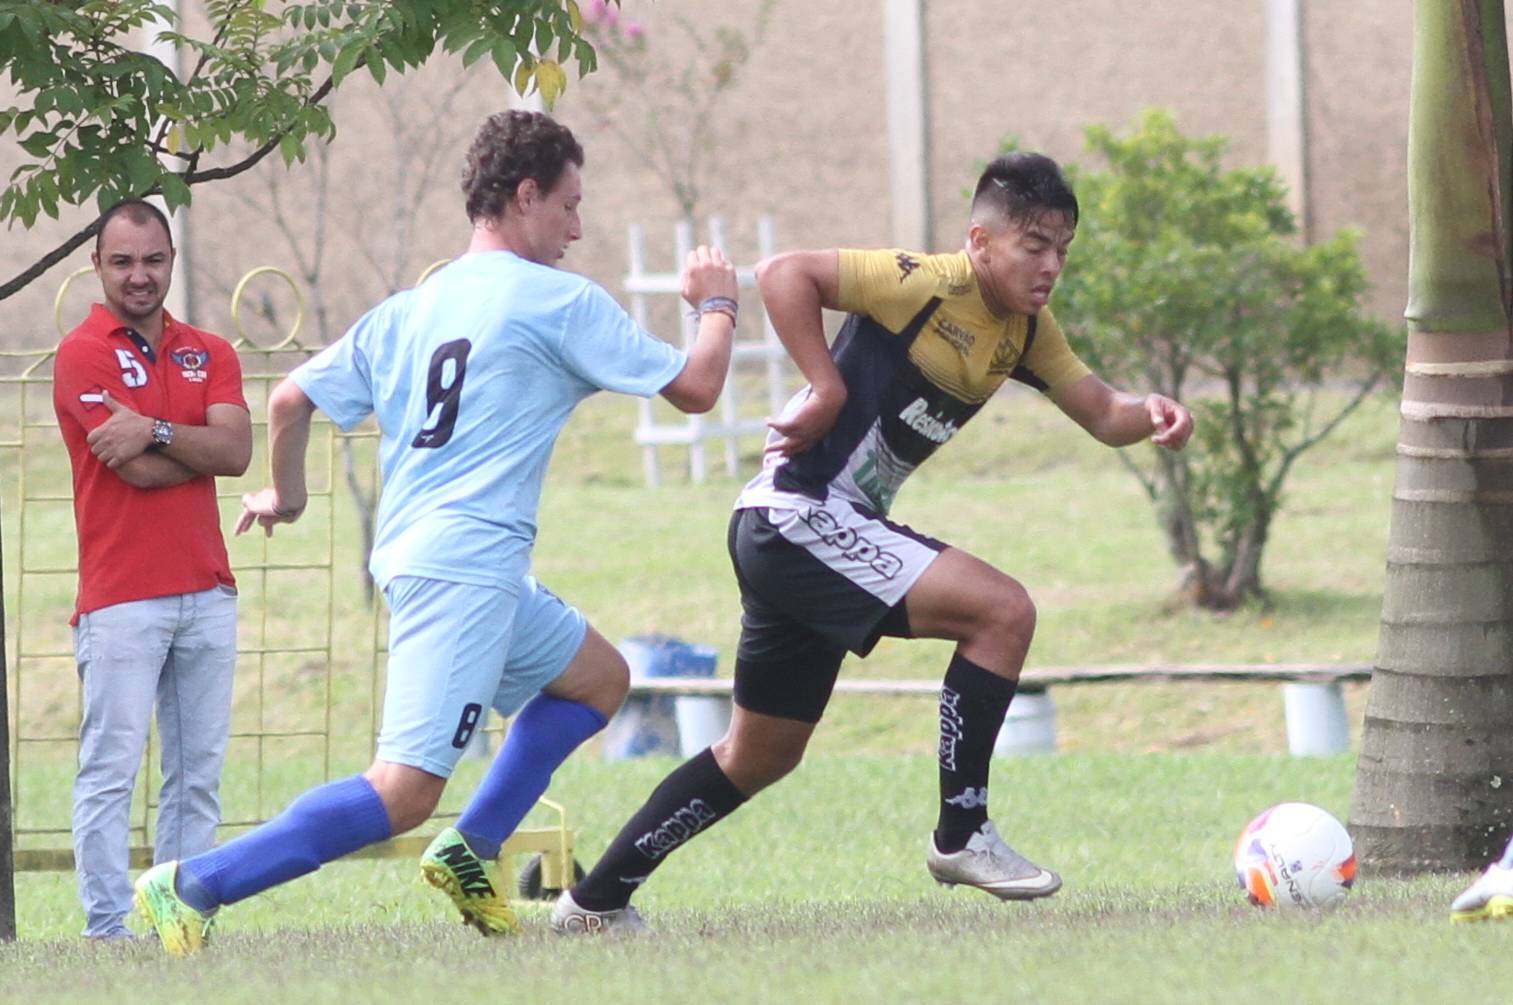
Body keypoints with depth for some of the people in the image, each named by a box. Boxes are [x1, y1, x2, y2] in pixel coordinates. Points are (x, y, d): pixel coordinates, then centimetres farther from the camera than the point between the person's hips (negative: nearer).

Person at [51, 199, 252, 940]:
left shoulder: (210, 354, 14)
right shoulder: (82, 355, -2)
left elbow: (237, 451, -3)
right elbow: (139, 471, -13)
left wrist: (157, 431, -16)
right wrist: (204, 445, 1)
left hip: (206, 593, 5)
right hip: (121, 600, -5)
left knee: (198, 774, 4)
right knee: (110, 770, -7)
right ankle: (107, 928, -7)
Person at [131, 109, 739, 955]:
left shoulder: (409, 308, 15)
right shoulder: (561, 301, -4)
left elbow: (293, 400, 14)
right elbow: (696, 387, -1)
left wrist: (286, 495, 31)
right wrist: (717, 307, 18)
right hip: (463, 571, -9)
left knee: (599, 677, 24)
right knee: (405, 792, -15)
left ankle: (471, 852, 16)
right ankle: (194, 886, -19)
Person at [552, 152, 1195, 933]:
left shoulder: (1025, 330, 8)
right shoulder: (929, 285, -17)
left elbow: (1099, 413, 11)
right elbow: (783, 274, -21)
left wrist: (1148, 415, -11)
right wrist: (826, 388, -25)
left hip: (816, 535, 10)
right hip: (797, 515, -10)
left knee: (759, 757, 20)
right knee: (1002, 610, -18)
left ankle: (596, 901, 29)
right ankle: (961, 834, -10)